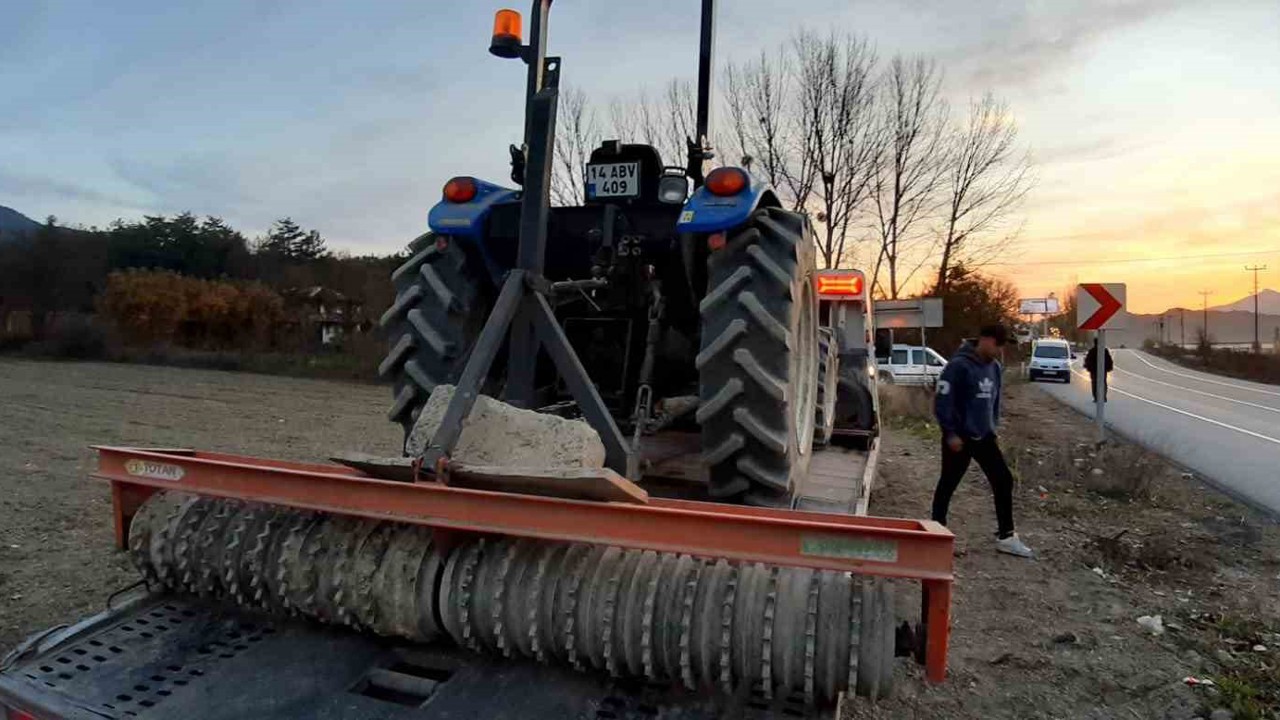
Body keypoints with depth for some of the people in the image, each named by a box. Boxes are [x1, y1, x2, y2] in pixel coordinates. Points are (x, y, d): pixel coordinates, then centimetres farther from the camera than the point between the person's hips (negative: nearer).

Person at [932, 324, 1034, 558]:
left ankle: (1006, 536, 16)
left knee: (1004, 480, 5)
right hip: (960, 437, -7)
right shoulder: (959, 365, -17)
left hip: (984, 437, 7)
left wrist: (993, 430, 15)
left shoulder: (994, 368, 7)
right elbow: (942, 401, -19)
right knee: (948, 485, 5)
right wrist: (950, 433, -19)